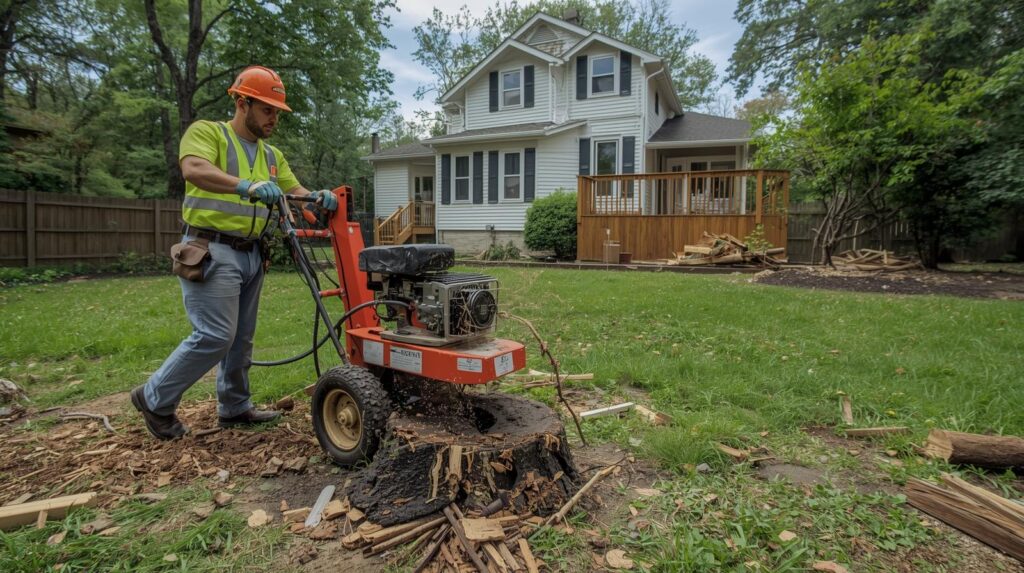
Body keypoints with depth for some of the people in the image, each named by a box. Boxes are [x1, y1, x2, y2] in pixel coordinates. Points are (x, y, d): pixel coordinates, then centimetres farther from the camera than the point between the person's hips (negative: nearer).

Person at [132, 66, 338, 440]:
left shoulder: (272, 155, 16)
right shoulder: (206, 132, -5)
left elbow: (295, 191, 11)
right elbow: (194, 170, -24)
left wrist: (318, 197, -12)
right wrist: (247, 185, -41)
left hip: (250, 254, 8)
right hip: (211, 250, -7)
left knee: (241, 337, 14)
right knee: (215, 336, -10)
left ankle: (234, 407, 28)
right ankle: (155, 399, 11)